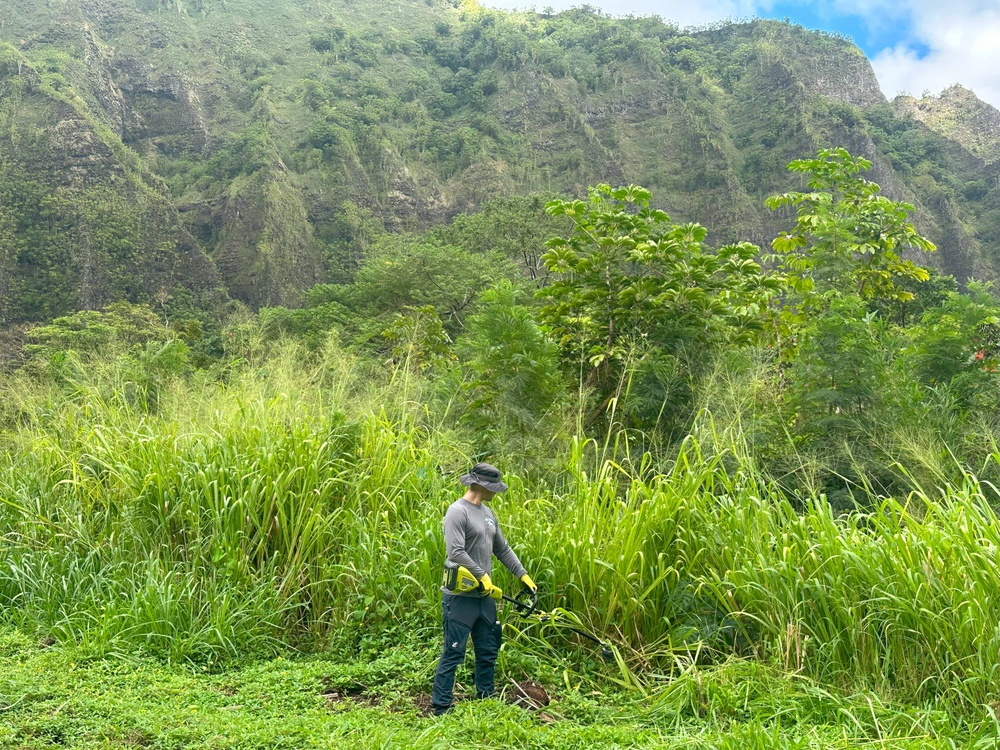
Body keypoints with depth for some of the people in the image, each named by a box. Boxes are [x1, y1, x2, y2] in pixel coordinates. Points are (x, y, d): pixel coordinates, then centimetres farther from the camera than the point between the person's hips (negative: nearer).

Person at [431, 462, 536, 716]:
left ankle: (486, 699, 27)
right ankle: (441, 708, 2)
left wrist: (523, 575, 14)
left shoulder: (488, 513, 14)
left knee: (488, 652, 15)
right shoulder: (458, 511, -14)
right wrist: (483, 576, -20)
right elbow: (456, 553, -23)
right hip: (461, 597, -9)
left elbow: (502, 549, 20)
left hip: (485, 596, 9)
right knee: (453, 653, -4)